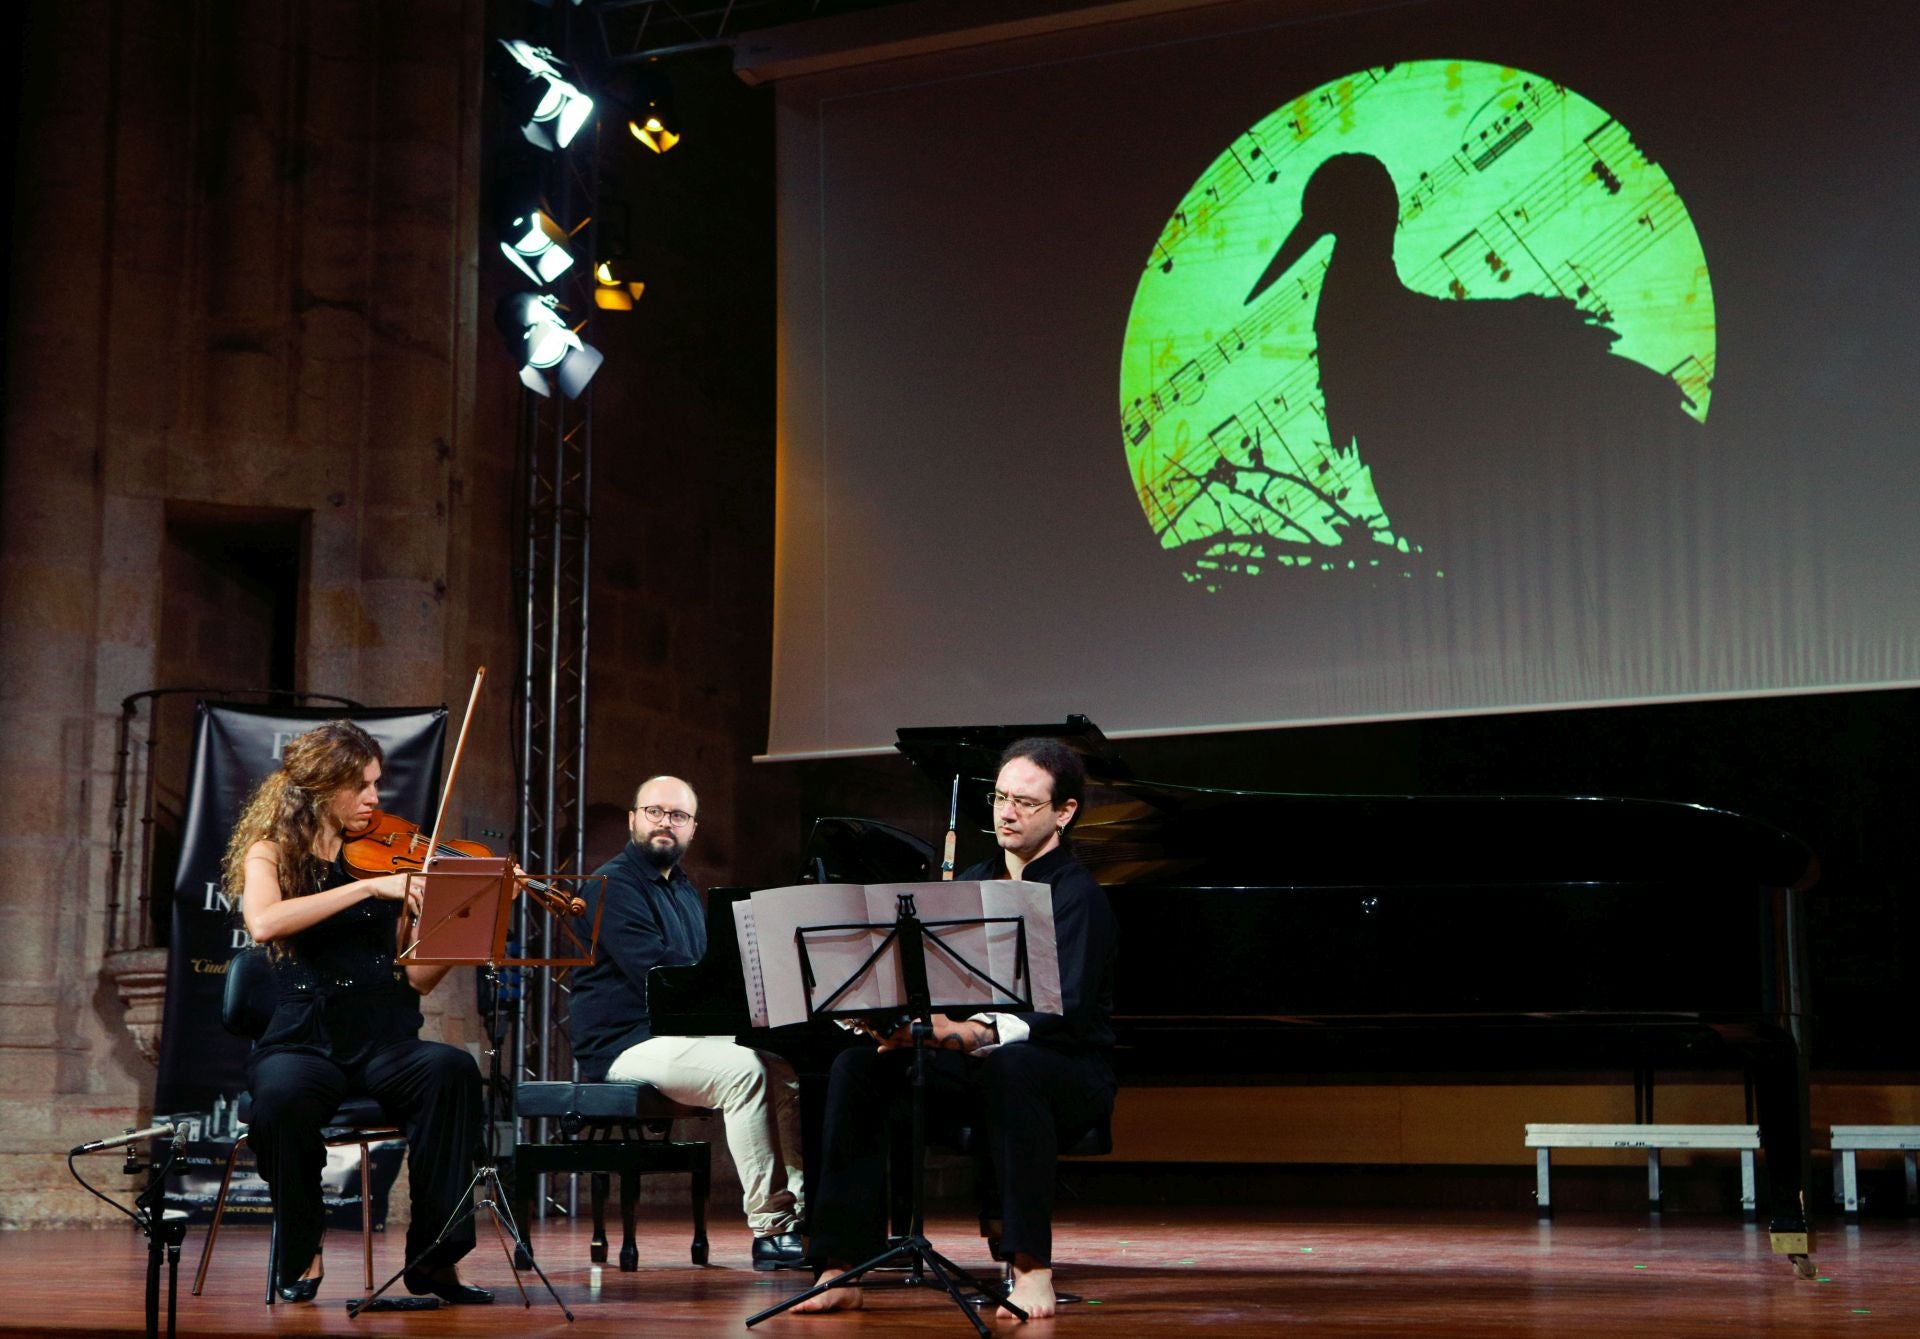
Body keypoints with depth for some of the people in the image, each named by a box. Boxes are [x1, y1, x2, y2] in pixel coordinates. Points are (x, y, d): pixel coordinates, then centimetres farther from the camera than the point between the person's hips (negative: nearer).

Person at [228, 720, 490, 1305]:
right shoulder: (270, 854, 6)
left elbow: (416, 976, 9)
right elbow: (263, 923, -19)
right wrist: (368, 887, -23)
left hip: (384, 1041, 2)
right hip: (304, 1038, -2)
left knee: (453, 1069, -31)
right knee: (282, 1096, -37)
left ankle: (433, 1255, -23)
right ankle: (301, 1255, -11)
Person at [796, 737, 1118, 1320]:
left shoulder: (1078, 896, -9)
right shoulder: (973, 883, 14)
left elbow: (1065, 1014, -23)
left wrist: (966, 1033, -38)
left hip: (1069, 1071, -6)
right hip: (975, 1067, 6)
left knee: (1011, 1066, -41)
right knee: (859, 1066, -17)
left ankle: (1032, 1269, -38)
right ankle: (843, 1271, -21)